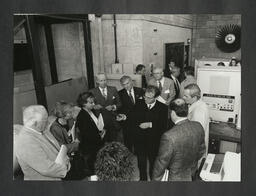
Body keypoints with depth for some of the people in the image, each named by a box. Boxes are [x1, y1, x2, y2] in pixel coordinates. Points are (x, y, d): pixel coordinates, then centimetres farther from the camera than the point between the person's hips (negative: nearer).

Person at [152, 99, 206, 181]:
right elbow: (201, 150, 2)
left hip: (175, 178, -5)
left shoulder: (169, 136, -35)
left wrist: (156, 179, -5)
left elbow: (161, 162, -23)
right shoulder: (198, 127, -15)